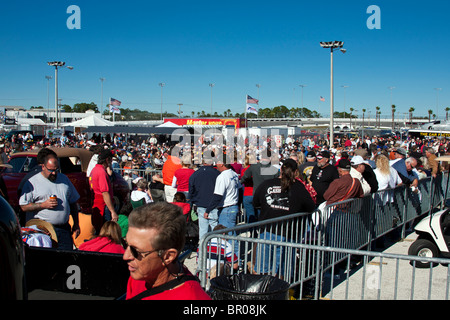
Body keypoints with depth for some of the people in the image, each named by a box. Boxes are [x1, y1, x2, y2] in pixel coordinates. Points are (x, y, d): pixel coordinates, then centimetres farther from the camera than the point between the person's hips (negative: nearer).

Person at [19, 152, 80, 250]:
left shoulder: (64, 179, 14)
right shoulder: (32, 182, 0)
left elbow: (73, 203, 19)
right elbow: (24, 206, -4)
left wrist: (76, 224, 14)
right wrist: (43, 205, -14)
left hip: (64, 229, 4)